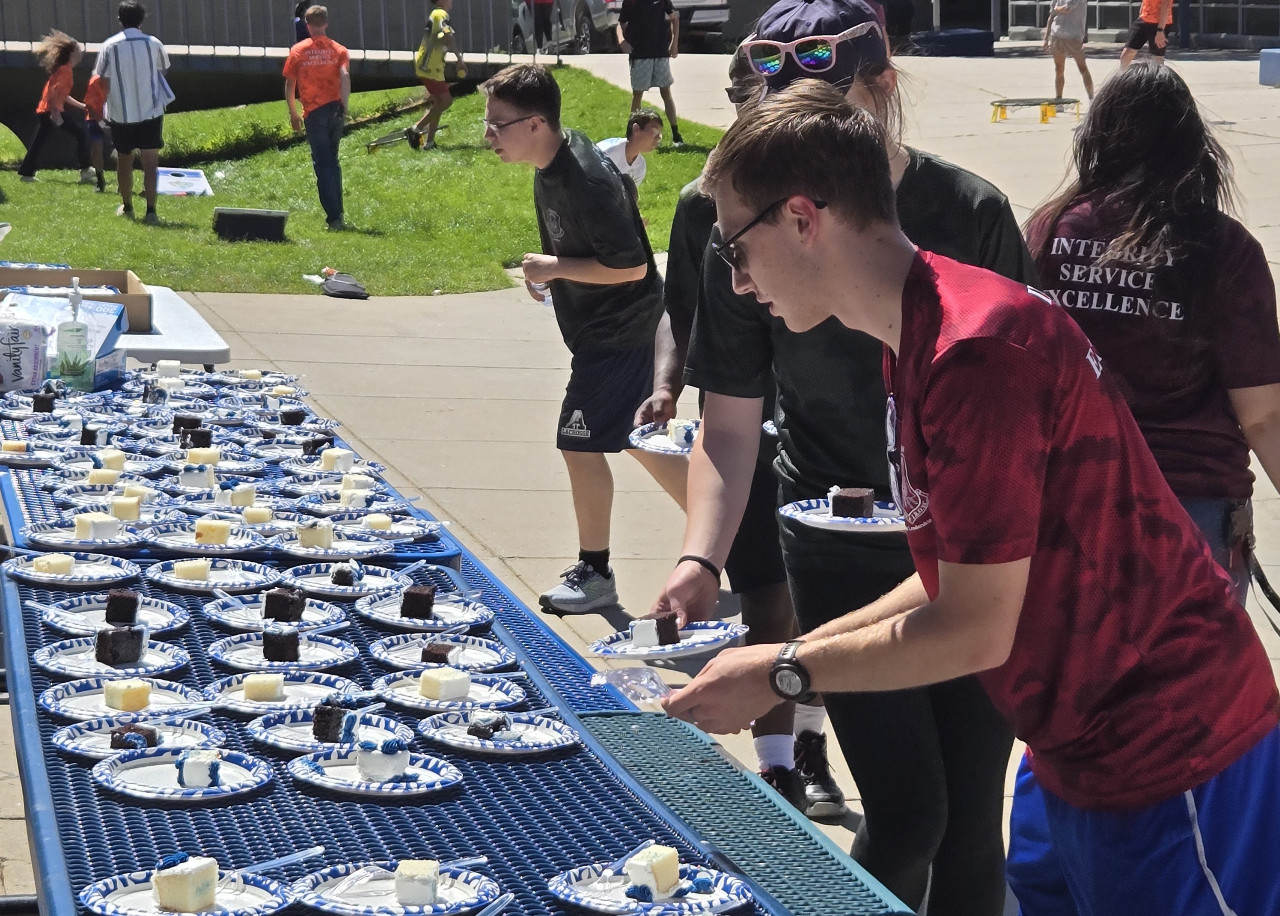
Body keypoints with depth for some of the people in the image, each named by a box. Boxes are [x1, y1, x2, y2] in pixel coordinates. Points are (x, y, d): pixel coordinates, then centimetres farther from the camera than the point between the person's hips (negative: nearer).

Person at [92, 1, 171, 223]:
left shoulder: (109, 46, -6)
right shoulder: (153, 43, -3)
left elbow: (102, 80, -3)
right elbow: (163, 69, 13)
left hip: (120, 113, 1)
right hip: (151, 111, -1)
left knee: (124, 160, 17)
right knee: (150, 161, -4)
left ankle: (126, 207, 30)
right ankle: (151, 210, -16)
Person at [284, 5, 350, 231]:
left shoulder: (298, 51, 2)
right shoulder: (338, 50, 4)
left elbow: (289, 84, 1)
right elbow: (345, 76, -13)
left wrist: (293, 113, 11)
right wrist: (343, 106, -15)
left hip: (314, 112, -2)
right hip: (335, 109, 2)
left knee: (322, 164, 0)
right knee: (333, 162, 17)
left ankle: (333, 217, -9)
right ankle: (337, 214, 18)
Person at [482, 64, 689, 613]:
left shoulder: (588, 182, -27)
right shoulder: (552, 166, 3)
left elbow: (630, 264, -26)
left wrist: (553, 268, -21)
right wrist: (547, 272, 7)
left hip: (618, 332, -10)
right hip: (599, 327, 10)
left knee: (581, 444, -4)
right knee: (635, 439, 17)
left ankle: (594, 572, 9)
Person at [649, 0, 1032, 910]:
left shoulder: (971, 213, -6)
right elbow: (729, 425, -4)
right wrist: (701, 559, -19)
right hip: (842, 557, -1)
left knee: (973, 815, 7)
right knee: (906, 816, -8)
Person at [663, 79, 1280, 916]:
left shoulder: (974, 350, -24)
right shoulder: (918, 336, 7)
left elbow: (977, 628, -21)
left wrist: (783, 675, -10)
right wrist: (795, 651, 7)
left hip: (1172, 761, -9)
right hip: (1073, 753, 9)